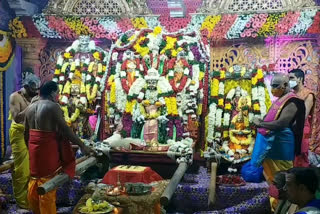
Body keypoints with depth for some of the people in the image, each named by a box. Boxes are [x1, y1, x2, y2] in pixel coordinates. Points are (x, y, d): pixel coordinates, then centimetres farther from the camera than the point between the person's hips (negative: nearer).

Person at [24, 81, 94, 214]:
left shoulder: (30, 107, 10)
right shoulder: (53, 106, -14)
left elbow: (26, 132, 15)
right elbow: (65, 130, -17)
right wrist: (82, 146, -13)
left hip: (34, 148, 8)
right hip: (48, 149, -8)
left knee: (34, 182, 18)